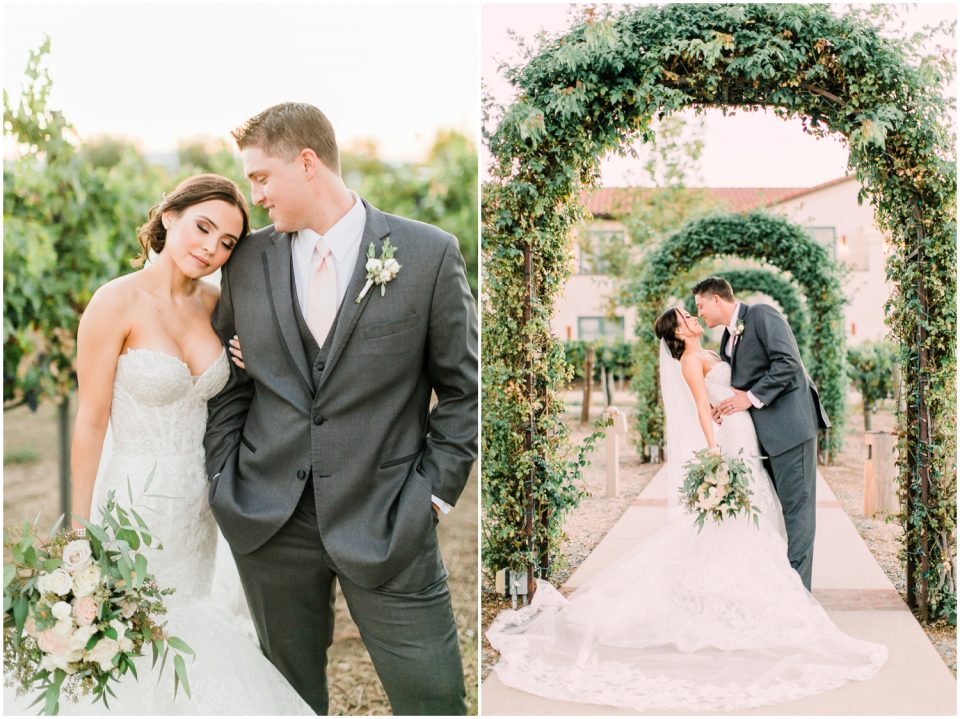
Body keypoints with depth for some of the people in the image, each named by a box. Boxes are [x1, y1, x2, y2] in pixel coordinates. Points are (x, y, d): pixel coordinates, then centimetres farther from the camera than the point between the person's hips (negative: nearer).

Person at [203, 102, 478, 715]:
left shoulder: (430, 254, -4)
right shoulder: (247, 261, 6)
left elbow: (464, 387, 0)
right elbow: (229, 382, 13)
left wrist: (435, 490, -4)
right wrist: (225, 476, 5)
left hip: (387, 523, -3)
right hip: (268, 519, 3)